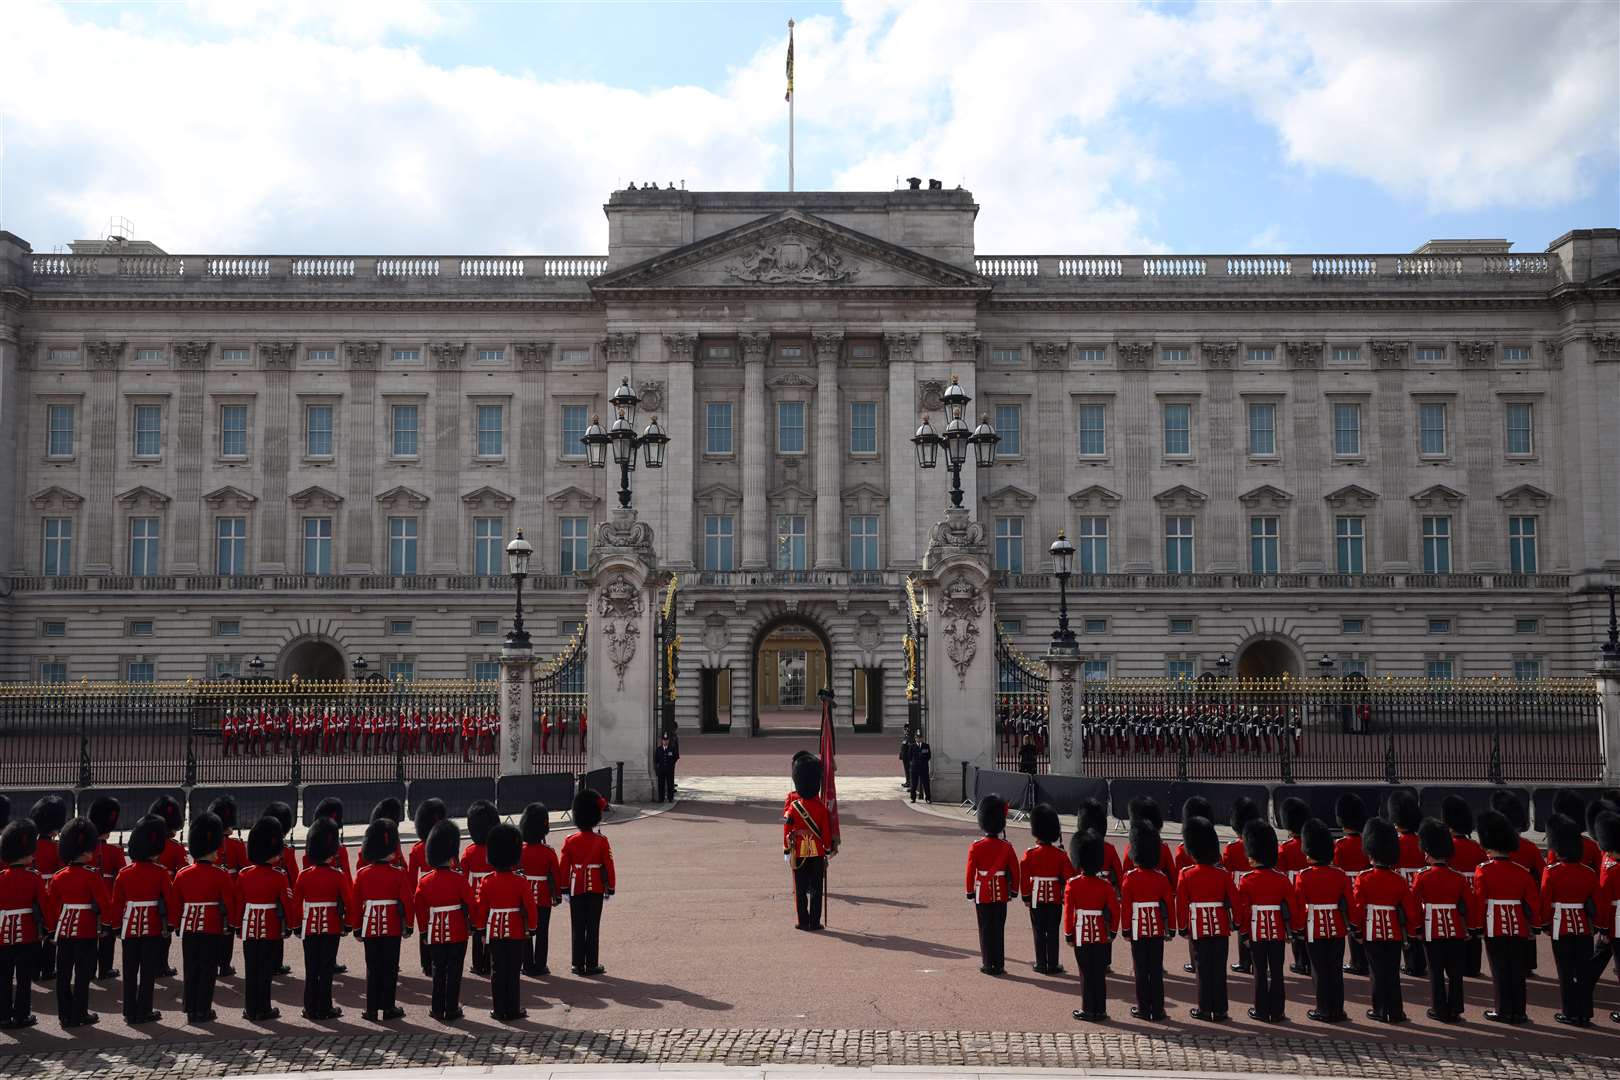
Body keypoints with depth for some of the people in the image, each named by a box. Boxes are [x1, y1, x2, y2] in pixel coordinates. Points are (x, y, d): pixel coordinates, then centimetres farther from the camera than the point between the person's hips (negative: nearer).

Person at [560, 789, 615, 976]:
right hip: (596, 890, -1)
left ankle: (579, 965, 11)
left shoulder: (570, 842, -4)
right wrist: (610, 889, 3)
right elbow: (608, 866, -6)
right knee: (593, 928, 4)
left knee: (578, 928, 8)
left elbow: (563, 867, -2)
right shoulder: (602, 841, -7)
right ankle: (592, 965, 6)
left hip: (576, 889, 1)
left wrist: (564, 890, 7)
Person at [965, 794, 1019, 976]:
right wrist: (1014, 891, 10)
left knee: (986, 928, 6)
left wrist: (970, 893, 2)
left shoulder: (976, 847, -10)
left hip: (983, 893, -2)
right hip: (1001, 893, 2)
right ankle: (999, 965, 11)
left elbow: (970, 871, -7)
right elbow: (1014, 870, -1)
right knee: (999, 928, 9)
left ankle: (988, 964, 8)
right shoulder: (1007, 846, -5)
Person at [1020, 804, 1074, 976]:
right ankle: (1053, 965, 9)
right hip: (1055, 898, 1)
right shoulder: (1061, 854, -5)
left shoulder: (1030, 854, -9)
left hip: (1037, 897, -1)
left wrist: (1026, 897, 1)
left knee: (1039, 932, 8)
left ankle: (1041, 964, 11)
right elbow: (1069, 876, -5)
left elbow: (1024, 876, -8)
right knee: (1053, 932, 7)